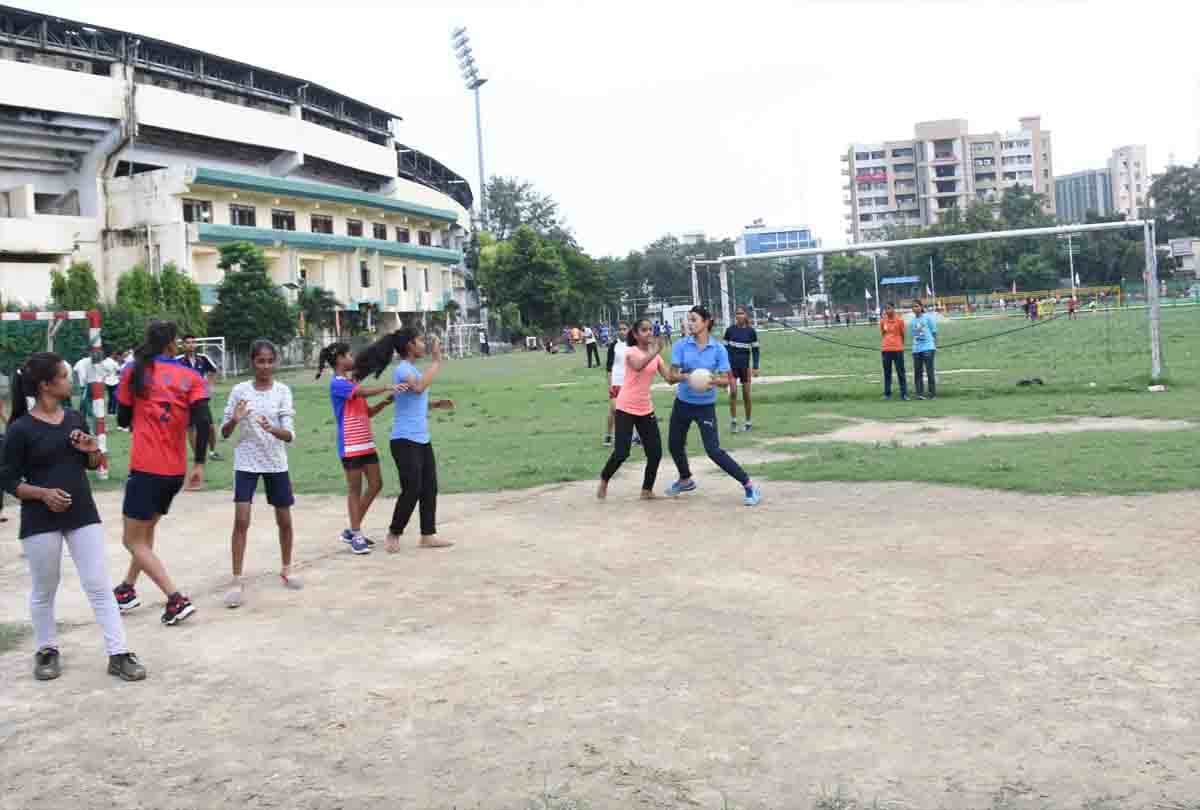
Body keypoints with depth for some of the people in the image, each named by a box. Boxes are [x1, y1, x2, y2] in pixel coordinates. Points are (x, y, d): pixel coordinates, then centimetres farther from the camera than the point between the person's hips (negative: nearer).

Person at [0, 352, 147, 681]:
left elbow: (92, 465, 17)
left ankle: (119, 654, 4)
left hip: (83, 515, 4)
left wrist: (92, 450, -5)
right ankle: (46, 651, 31)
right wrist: (43, 493, -22)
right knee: (44, 590, 11)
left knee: (99, 586, 2)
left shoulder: (74, 418, 5)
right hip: (41, 520, -4)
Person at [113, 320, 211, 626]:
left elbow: (123, 419, 9)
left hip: (146, 467, -4)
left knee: (134, 540, 2)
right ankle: (128, 590, 35)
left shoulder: (135, 373, 0)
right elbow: (203, 421, -11)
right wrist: (199, 464, -9)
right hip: (176, 471, 4)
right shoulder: (191, 377, 2)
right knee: (146, 531, 25)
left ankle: (177, 600, -10)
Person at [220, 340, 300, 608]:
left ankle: (286, 570, 31)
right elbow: (224, 433, 0)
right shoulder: (240, 390, -4)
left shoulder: (282, 391, -5)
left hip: (276, 463, 1)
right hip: (246, 463, -1)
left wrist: (272, 429, -32)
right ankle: (237, 581, -2)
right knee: (241, 520, -10)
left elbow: (290, 435, -12)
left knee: (284, 520, 10)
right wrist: (234, 420, -22)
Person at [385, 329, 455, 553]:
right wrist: (436, 361, -26)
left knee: (429, 489, 8)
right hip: (405, 441, -9)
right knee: (411, 490, -7)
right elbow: (418, 387, -34)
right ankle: (393, 534, 9)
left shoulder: (413, 370, 17)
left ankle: (428, 536, 14)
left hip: (422, 440, 9)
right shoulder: (402, 369, -13)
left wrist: (437, 404, 11)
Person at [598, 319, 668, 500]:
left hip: (646, 409, 6)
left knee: (655, 452, -2)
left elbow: (669, 378, -3)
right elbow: (638, 366, -33)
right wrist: (653, 353, -45)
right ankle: (604, 480, 18)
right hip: (626, 408, -6)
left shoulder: (655, 355, 8)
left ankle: (647, 489, 16)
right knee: (621, 453, -9)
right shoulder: (630, 351, -9)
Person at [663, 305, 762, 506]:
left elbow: (725, 380, -10)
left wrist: (713, 380, -31)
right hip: (683, 403, 4)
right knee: (675, 444, 17)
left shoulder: (718, 349, -10)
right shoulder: (681, 346, -7)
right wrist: (686, 376, -30)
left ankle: (749, 486, -2)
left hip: (706, 406, -4)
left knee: (713, 451, -13)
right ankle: (685, 480, 45)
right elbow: (671, 377, -10)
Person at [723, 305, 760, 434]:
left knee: (746, 395, 5)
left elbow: (755, 350, 3)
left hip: (745, 366, 0)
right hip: (732, 365, 0)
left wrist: (755, 367, -2)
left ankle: (748, 422, 19)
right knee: (733, 391, -16)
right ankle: (733, 421, -5)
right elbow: (725, 348, 5)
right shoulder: (730, 330, -1)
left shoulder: (751, 331, -1)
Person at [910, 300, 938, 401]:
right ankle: (920, 393, 5)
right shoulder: (912, 320, 11)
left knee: (929, 371, -3)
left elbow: (934, 332, 2)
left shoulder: (928, 317, 0)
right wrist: (915, 346, 11)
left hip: (928, 348, -4)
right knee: (917, 372, 1)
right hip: (916, 349, 4)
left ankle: (932, 393, 3)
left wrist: (935, 345, 0)